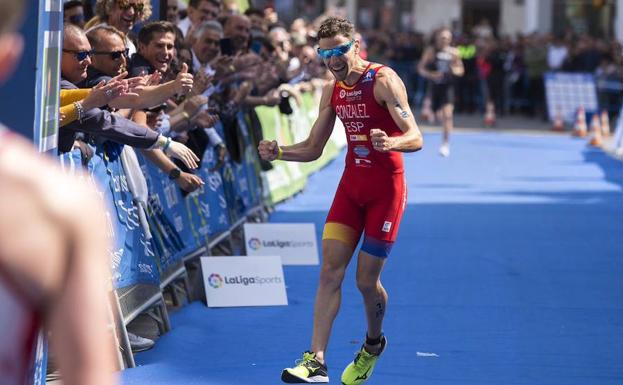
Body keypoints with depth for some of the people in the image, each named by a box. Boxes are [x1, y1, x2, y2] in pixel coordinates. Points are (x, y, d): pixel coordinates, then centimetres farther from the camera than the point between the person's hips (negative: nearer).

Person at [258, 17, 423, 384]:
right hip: (351, 184, 6)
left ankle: (374, 343, 30)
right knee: (330, 271, -5)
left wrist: (390, 142, -44)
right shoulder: (332, 91, 6)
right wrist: (278, 152, -7)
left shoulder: (383, 80, -15)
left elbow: (415, 138, -22)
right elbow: (313, 149, 12)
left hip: (386, 188, -6)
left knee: (367, 280, 0)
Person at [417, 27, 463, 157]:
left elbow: (460, 69, 10)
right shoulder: (430, 51, -3)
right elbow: (420, 68, -3)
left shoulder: (454, 52, 0)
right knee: (440, 114, 14)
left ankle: (446, 143, -15)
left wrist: (456, 70, -14)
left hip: (448, 86, -1)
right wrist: (431, 74, -20)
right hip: (435, 86, 1)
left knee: (447, 113, -19)